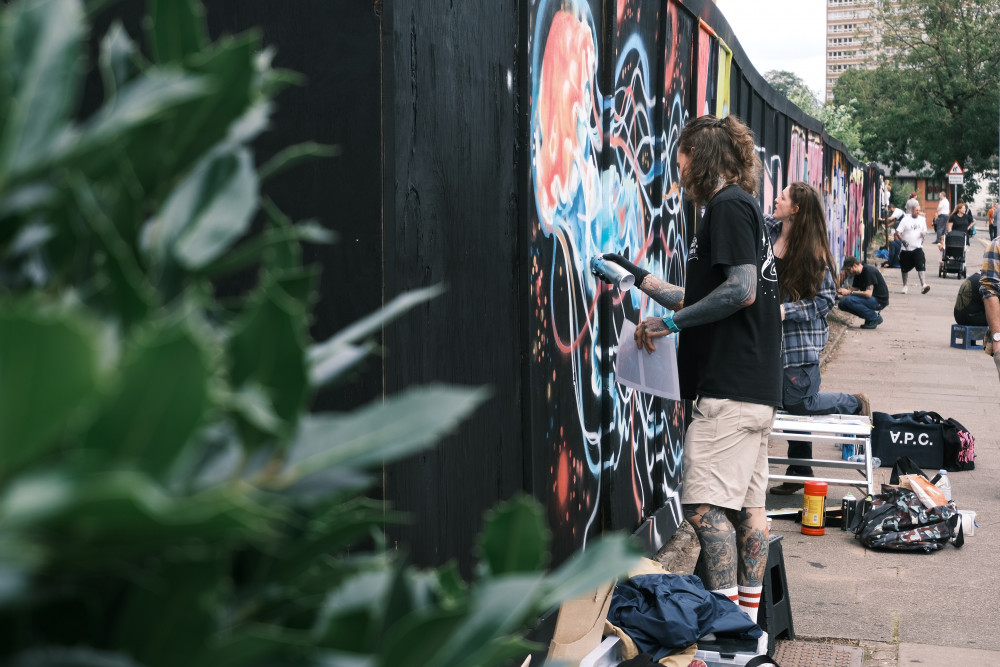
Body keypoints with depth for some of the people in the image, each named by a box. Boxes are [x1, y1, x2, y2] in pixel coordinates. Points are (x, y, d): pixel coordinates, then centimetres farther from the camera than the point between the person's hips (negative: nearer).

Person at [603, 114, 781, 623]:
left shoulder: (727, 205, -9)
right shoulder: (742, 206, 22)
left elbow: (740, 291, -21)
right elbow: (703, 299, 26)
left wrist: (669, 322, -15)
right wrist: (639, 277, 28)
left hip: (730, 386, -10)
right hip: (756, 388, 10)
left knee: (705, 505, -12)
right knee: (749, 505, 10)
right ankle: (747, 620, 15)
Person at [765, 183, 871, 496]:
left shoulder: (813, 251, -13)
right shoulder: (768, 230, 1)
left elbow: (826, 298, -11)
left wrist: (787, 310, -20)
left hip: (802, 337, -5)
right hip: (770, 336, 5)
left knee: (800, 403, -5)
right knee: (789, 403, 9)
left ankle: (855, 403, 24)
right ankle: (800, 472, 23)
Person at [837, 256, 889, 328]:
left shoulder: (869, 271, -20)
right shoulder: (858, 274, 9)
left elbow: (868, 294, -29)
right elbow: (853, 289, 8)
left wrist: (849, 292, -27)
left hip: (879, 301, -10)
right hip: (872, 300, 10)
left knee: (849, 301, -27)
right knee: (841, 304, 0)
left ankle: (874, 317, -12)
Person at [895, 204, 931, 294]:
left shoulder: (921, 219, 6)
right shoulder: (905, 219, -6)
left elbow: (925, 231, 19)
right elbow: (897, 232, -8)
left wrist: (923, 234, -5)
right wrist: (903, 240, -25)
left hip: (918, 247, 1)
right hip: (906, 249, -1)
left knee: (921, 267, -17)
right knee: (905, 269, 11)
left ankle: (923, 285, -27)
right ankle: (904, 285, 30)